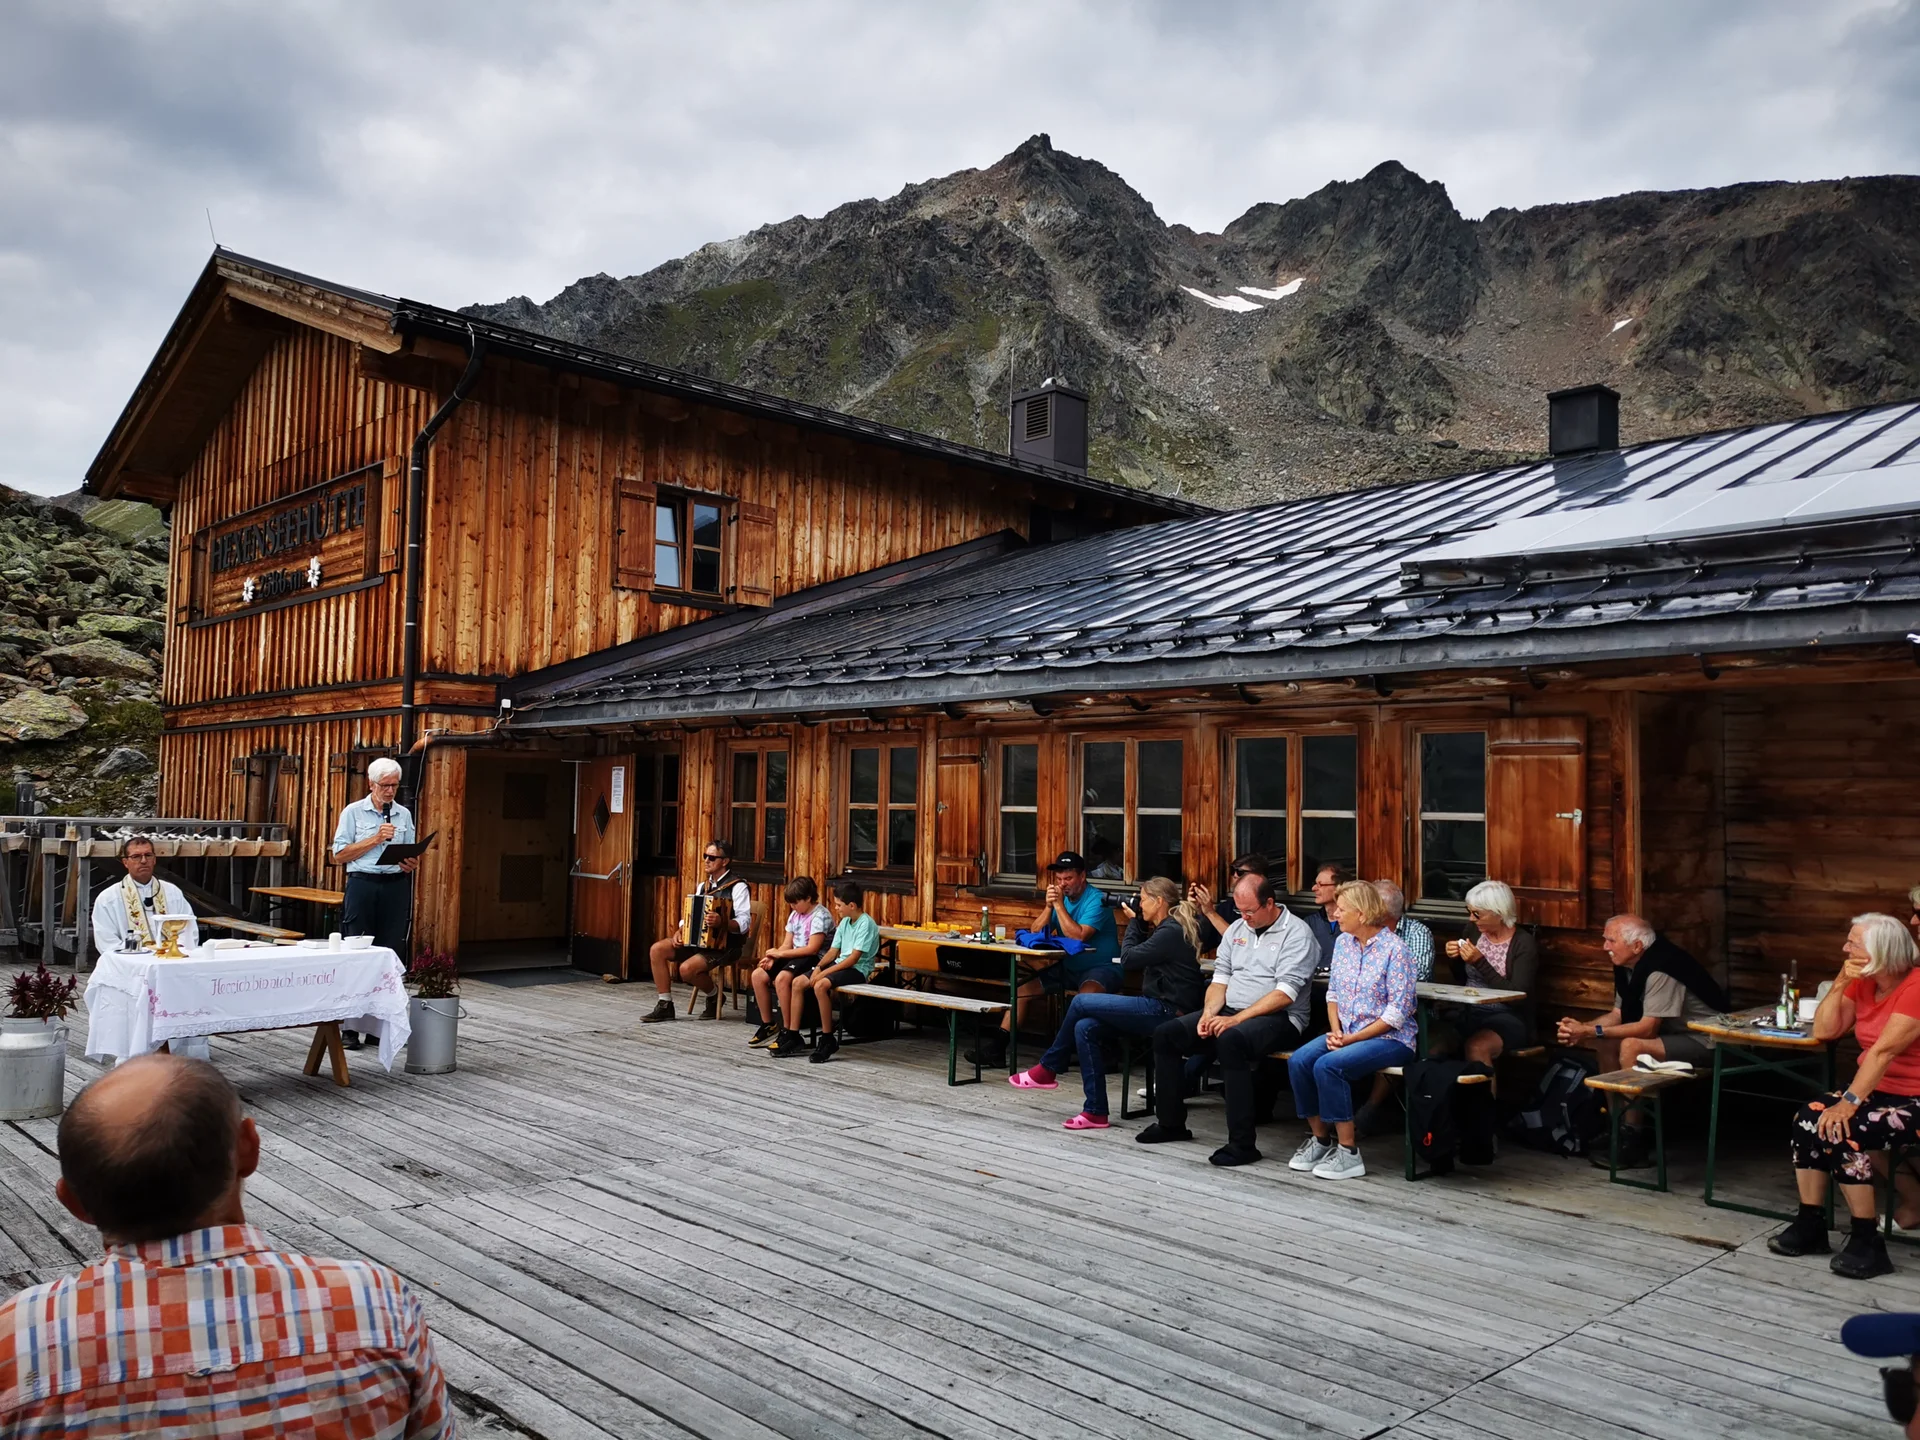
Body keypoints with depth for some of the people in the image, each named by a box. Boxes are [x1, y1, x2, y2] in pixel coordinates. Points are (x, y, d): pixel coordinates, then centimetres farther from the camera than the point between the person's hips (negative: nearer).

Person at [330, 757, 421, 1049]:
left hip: (396, 886, 3)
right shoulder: (353, 812, 3)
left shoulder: (404, 814, 12)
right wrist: (375, 839, -10)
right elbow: (339, 855, -2)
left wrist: (412, 864, -4)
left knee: (393, 955, 2)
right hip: (363, 885, -3)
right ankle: (350, 1027, 3)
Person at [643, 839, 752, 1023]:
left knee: (687, 968, -30)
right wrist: (680, 931, -6)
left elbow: (744, 922, -21)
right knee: (657, 949, -11)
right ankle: (665, 1005, -5)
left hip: (725, 944, -8)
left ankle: (714, 995, 1)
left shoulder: (738, 886, -11)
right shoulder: (702, 886, 15)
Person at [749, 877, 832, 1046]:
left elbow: (812, 949, -21)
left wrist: (780, 953, -17)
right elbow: (788, 945, 13)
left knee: (782, 978, -34)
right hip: (796, 957, 9)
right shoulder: (795, 915, 14)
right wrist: (773, 957, -9)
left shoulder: (820, 916, -13)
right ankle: (768, 1025, 3)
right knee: (758, 975, -9)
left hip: (814, 960, -9)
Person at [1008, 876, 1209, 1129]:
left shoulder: (1172, 931, -15)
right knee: (1084, 1027, -5)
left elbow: (1128, 959, -13)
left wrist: (1133, 923, 1)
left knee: (1080, 1002, -9)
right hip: (1158, 1009, 10)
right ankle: (1095, 1112, -3)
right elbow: (1141, 955, 17)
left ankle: (1048, 1068, 8)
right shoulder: (1168, 928, 16)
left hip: (1164, 1011, -10)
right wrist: (1137, 924, 9)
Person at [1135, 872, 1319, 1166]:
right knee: (1166, 1034, -6)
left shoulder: (1296, 933, -9)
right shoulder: (1236, 929, 13)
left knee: (1230, 1041, -38)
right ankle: (1171, 1122, 8)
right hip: (1230, 1012, 8)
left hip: (1278, 1019, -7)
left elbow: (1285, 993, -18)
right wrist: (1209, 1014, -7)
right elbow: (1220, 978, 13)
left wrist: (1236, 1019, -22)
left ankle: (1242, 1144, -30)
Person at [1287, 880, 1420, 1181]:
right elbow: (1333, 992, 12)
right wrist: (1335, 1031, -5)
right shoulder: (1342, 942, 6)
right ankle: (1320, 1139, -1)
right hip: (1347, 1033, 7)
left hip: (1389, 1037, -6)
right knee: (1298, 1061, -18)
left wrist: (1353, 1038, -18)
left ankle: (1348, 1153, -17)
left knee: (1328, 1065, -29)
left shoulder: (1394, 948, -14)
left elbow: (1398, 1011, -17)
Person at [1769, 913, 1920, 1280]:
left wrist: (1849, 1102, -31)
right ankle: (1810, 1225, -4)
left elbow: (1884, 1050, -27)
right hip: (1875, 1089, 8)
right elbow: (1824, 1032, 0)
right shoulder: (1862, 984, 5)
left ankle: (1867, 1242, -12)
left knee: (1840, 1133, -26)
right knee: (1807, 1120, -14)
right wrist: (1840, 983, -9)